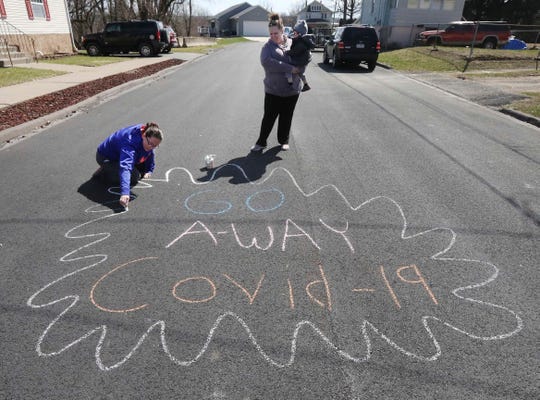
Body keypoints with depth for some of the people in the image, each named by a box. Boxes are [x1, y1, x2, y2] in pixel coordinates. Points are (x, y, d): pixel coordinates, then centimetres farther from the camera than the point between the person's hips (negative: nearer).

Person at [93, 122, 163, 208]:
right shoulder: (130, 142, -42)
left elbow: (150, 153, 5)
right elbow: (125, 166, -56)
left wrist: (149, 170, -1)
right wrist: (125, 192, -68)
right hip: (105, 157, -8)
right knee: (134, 177, -23)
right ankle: (104, 172, -1)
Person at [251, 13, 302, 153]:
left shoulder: (292, 43, 6)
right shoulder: (268, 46, -5)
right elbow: (266, 61, -24)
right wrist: (289, 68, -27)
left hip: (292, 89, 3)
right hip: (273, 90, -2)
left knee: (286, 117, 13)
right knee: (269, 117, 3)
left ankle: (284, 141, 29)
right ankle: (261, 142, 18)